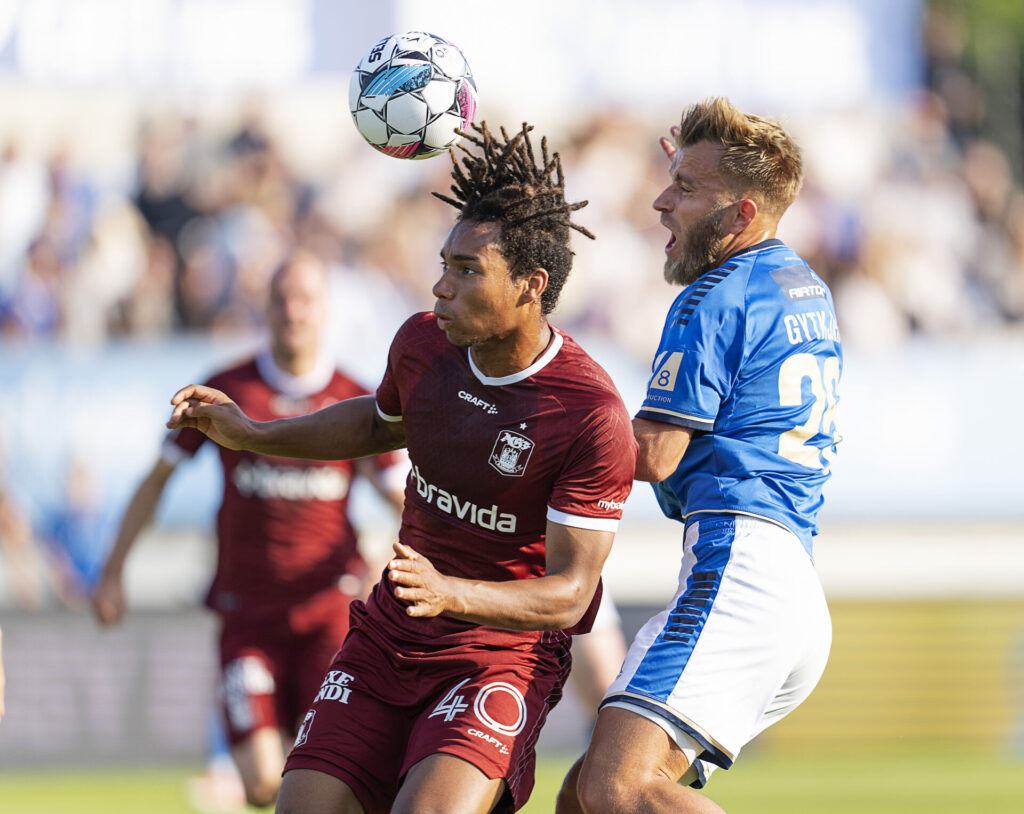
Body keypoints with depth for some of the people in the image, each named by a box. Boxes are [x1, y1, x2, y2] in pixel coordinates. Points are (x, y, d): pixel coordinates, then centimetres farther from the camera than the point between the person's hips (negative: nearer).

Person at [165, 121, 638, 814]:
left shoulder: (592, 417, -21)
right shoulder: (423, 344, -2)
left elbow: (568, 592, -20)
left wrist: (450, 595, -36)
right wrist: (251, 434, 14)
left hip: (504, 647, -6)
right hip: (387, 639, 6)